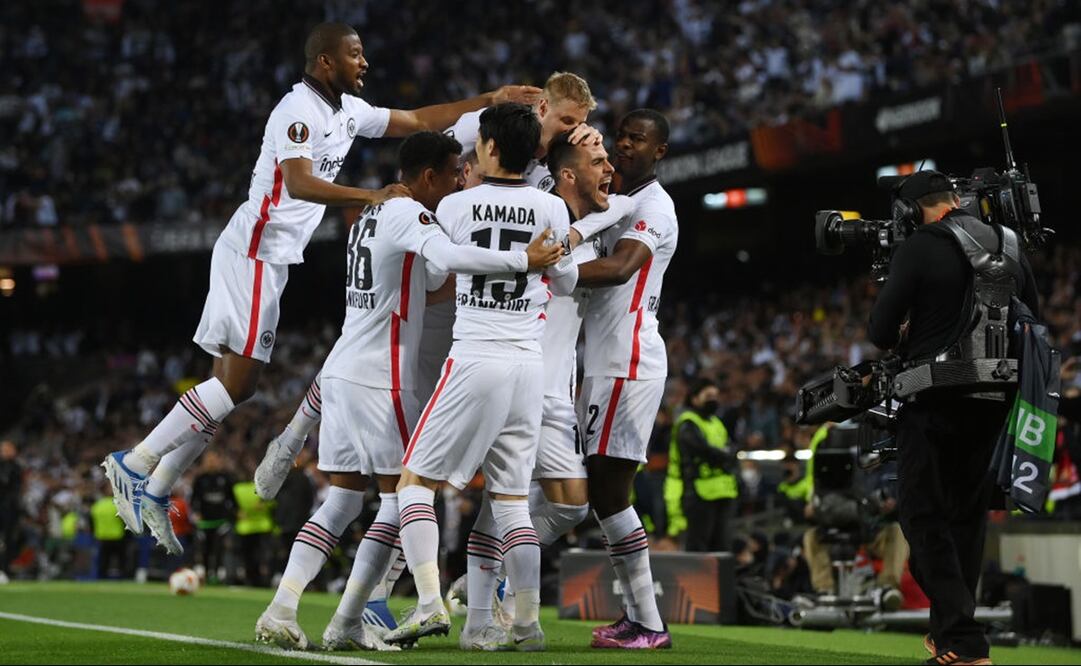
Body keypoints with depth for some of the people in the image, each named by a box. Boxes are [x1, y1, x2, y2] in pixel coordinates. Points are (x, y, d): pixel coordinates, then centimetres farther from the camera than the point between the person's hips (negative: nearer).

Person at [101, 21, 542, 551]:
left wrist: (491, 100, 20)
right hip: (255, 254, -10)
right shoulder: (299, 111, -16)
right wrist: (372, 197, -37)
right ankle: (137, 463, -9)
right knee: (237, 379, -12)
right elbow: (300, 184, -29)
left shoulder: (348, 110, 13)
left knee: (234, 381, 8)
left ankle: (154, 491, 9)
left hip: (271, 258, 10)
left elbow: (417, 120, 23)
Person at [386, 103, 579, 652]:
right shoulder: (552, 209, 4)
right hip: (529, 367, 3)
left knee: (415, 481, 5)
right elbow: (567, 284, 16)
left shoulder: (455, 206, -1)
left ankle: (430, 603, -10)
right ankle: (528, 622, 7)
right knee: (512, 498, 13)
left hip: (474, 363, -3)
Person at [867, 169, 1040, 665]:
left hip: (936, 401, -6)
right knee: (968, 513, 17)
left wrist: (902, 336, 12)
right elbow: (1033, 319, 15)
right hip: (994, 401, 6)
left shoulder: (918, 250, -9)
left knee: (923, 514, -1)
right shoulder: (1009, 248, 7)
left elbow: (880, 332, -9)